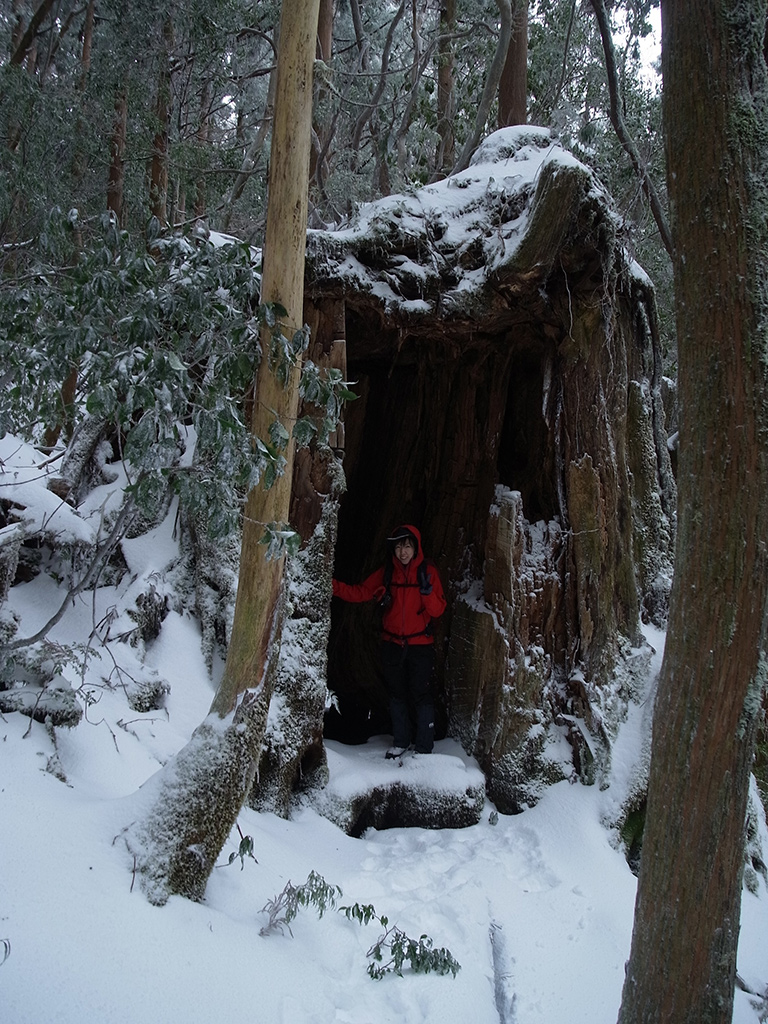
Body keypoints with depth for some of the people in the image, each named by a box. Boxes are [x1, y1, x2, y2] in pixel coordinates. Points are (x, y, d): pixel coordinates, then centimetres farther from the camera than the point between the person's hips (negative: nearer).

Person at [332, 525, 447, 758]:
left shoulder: (428, 571, -6)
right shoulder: (387, 572, 2)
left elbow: (438, 610, -8)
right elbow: (360, 592, -3)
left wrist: (427, 591, -27)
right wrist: (332, 585, -14)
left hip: (420, 645, -3)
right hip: (392, 644, 3)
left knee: (421, 695, -3)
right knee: (396, 694, 14)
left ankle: (424, 748, 9)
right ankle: (401, 742, 29)